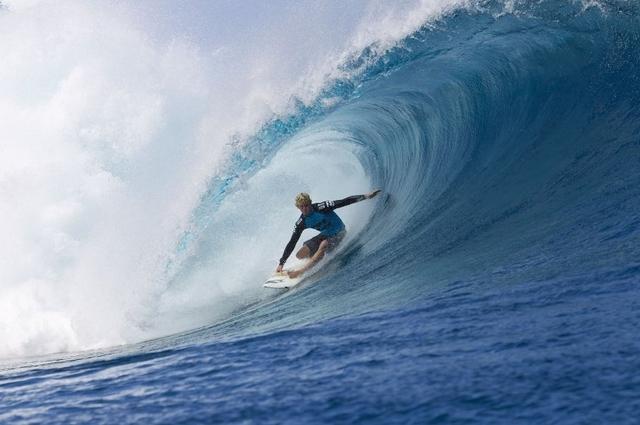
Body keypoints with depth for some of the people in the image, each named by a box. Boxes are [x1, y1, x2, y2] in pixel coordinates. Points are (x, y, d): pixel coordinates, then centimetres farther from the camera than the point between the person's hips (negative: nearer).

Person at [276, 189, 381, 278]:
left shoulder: (321, 208, -25)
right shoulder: (302, 223, -10)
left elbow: (343, 202, -26)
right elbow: (292, 243, -7)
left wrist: (365, 196, -33)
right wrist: (281, 263, -10)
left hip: (338, 233, -6)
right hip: (325, 235, 6)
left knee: (323, 246, -36)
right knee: (300, 255, -5)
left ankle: (300, 271, -37)